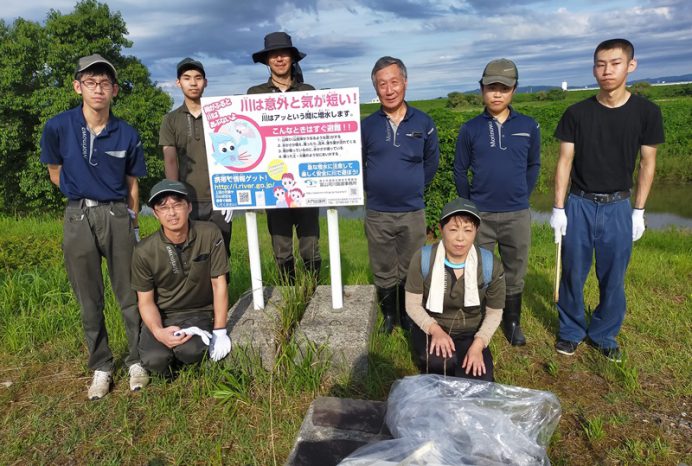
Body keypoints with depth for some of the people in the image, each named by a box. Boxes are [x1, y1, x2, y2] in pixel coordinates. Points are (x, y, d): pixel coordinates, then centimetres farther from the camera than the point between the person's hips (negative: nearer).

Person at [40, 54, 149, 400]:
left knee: (129, 294, 4)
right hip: (78, 218, 0)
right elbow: (55, 173, 11)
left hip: (117, 216, 0)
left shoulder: (127, 134, -2)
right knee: (89, 300, 9)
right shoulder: (58, 127, -5)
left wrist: (133, 224, 10)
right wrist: (82, 195, 11)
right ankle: (101, 368, 23)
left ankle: (136, 361, 21)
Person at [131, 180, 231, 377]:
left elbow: (219, 284, -10)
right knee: (155, 360, -26)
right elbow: (145, 300, -4)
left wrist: (220, 331, -10)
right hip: (161, 315, 1)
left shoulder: (210, 234, -16)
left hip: (199, 312, -1)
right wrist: (158, 332, -23)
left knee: (191, 351, -31)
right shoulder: (144, 251, -13)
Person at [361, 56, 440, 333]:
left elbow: (431, 163, 11)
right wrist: (373, 188, 7)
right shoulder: (367, 126, -3)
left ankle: (408, 315, 32)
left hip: (413, 213, 0)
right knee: (384, 273, 12)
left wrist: (414, 188, 10)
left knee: (411, 272, 13)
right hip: (377, 214, 0)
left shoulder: (423, 123, -2)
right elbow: (358, 164, 9)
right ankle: (388, 314, 31)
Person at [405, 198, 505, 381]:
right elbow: (413, 305, -9)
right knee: (438, 362, -33)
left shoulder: (491, 265, -15)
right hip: (430, 328, -1)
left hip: (470, 333, 2)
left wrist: (478, 344, -17)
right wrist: (435, 330, -25)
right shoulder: (422, 259, -17)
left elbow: (494, 312, -3)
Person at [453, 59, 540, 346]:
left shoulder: (529, 127, 0)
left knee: (515, 273, 14)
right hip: (480, 215, -1)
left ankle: (512, 322, 32)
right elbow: (460, 171, 4)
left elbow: (533, 166, 11)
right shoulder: (470, 129, -3)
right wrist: (469, 205, 5)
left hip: (517, 215, 1)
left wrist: (522, 197, 7)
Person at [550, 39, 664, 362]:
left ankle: (604, 334, 27)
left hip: (618, 207, 0)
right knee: (573, 274, 6)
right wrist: (558, 209, -5)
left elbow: (647, 163, 4)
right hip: (579, 205, 0)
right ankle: (571, 331, 25)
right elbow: (565, 162, -1)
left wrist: (638, 211, 2)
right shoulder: (577, 113, -3)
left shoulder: (646, 112, -2)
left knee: (613, 278, 7)